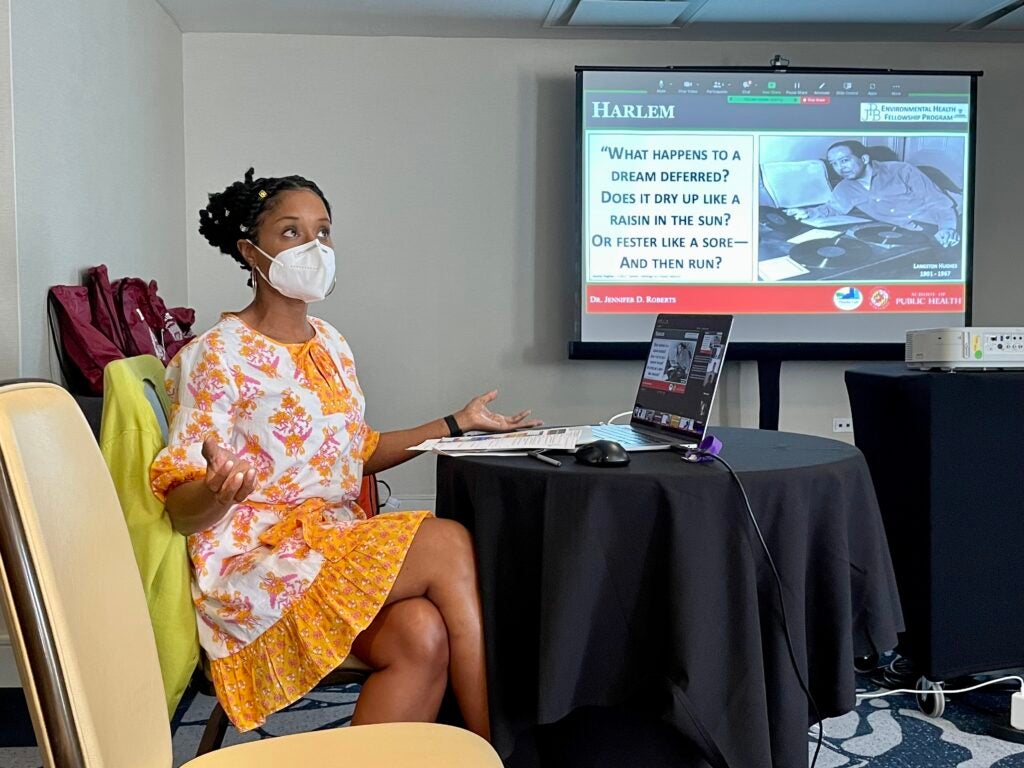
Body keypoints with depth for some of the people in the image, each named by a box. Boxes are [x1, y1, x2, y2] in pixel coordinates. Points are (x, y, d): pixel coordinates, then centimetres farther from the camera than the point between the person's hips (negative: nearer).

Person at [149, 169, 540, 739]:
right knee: (447, 543, -25)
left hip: (339, 543, 6)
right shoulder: (217, 356, -9)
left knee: (423, 634, -27)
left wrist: (457, 425, 17)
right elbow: (182, 511, -11)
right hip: (257, 564, -6)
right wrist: (221, 487, -34)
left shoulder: (331, 344, 13)